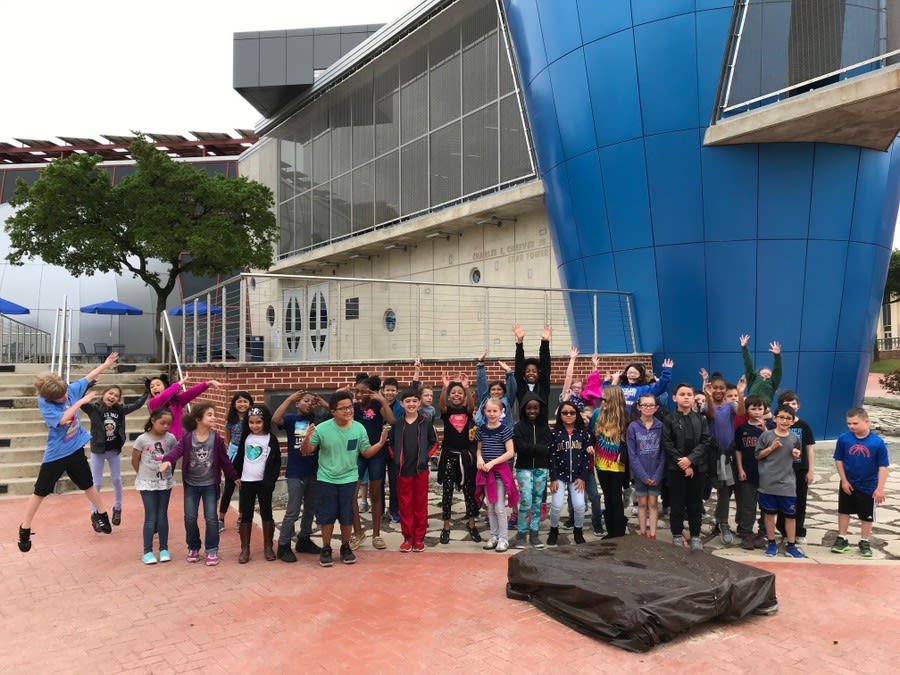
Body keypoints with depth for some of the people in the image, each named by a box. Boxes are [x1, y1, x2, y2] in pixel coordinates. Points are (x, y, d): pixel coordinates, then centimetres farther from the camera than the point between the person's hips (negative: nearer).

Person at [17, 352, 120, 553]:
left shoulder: (70, 389, -10)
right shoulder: (44, 403, -22)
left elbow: (89, 377, 4)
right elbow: (63, 419, -34)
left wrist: (107, 363, 7)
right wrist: (81, 401, -29)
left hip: (76, 448, 4)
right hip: (56, 454, -4)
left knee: (88, 485, 17)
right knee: (40, 492, 6)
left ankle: (100, 515, 32)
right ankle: (24, 529, 20)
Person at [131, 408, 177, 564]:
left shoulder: (170, 438, -7)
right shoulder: (142, 439, -14)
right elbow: (135, 460, -2)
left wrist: (167, 466, 2)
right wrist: (143, 474, 5)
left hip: (165, 482, 3)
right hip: (147, 483, -2)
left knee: (162, 516, 9)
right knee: (151, 517, -1)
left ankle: (164, 548, 18)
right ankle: (147, 551, 10)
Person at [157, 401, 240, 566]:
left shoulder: (216, 438, -7)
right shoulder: (187, 437, -9)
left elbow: (224, 460, 0)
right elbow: (177, 450, -23)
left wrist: (235, 477, 4)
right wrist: (167, 460, -45)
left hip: (210, 484, 0)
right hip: (191, 484, 0)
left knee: (211, 518, 0)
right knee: (190, 518, 6)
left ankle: (212, 550, 13)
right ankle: (193, 547, 26)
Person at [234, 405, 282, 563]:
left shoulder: (271, 438, -7)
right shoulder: (245, 437, 5)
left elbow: (276, 462, -7)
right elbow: (239, 458, 14)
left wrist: (271, 481, -14)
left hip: (263, 482, -3)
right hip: (246, 482, 3)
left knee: (266, 514, 6)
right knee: (245, 516, 6)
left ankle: (268, 547, 17)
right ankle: (245, 549, 14)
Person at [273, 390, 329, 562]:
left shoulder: (317, 419, 4)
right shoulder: (291, 419, -5)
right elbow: (275, 419, -24)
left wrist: (325, 405, -12)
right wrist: (289, 399, -24)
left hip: (314, 472, 5)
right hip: (295, 473, -5)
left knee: (310, 509, 16)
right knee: (293, 512, -1)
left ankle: (304, 540, 31)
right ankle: (283, 546, 9)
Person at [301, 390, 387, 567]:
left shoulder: (359, 428, -8)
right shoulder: (322, 429, -15)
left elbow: (366, 453, 1)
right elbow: (306, 451, -8)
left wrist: (380, 443, -15)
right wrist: (307, 439, -28)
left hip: (349, 479, 2)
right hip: (326, 480, -1)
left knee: (347, 516, 10)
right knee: (326, 516, 8)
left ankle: (345, 547, 31)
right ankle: (326, 549, 27)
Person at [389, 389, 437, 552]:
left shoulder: (426, 421, -2)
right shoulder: (396, 422, 0)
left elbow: (433, 442, 7)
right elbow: (390, 442, 11)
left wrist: (425, 456, -2)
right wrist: (395, 458, 1)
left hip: (421, 469, -1)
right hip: (403, 470, 1)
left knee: (420, 504, 6)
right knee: (405, 504, 6)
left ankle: (419, 538, 16)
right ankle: (408, 537, 17)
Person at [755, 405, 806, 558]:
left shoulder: (794, 438, 2)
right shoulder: (766, 435, -6)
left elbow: (794, 458, 17)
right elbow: (758, 456, -1)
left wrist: (796, 455, -5)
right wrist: (771, 448, -14)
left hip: (787, 483, 2)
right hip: (768, 482, -2)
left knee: (790, 515, 7)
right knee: (769, 513, 8)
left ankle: (791, 545, 19)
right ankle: (771, 543, 22)